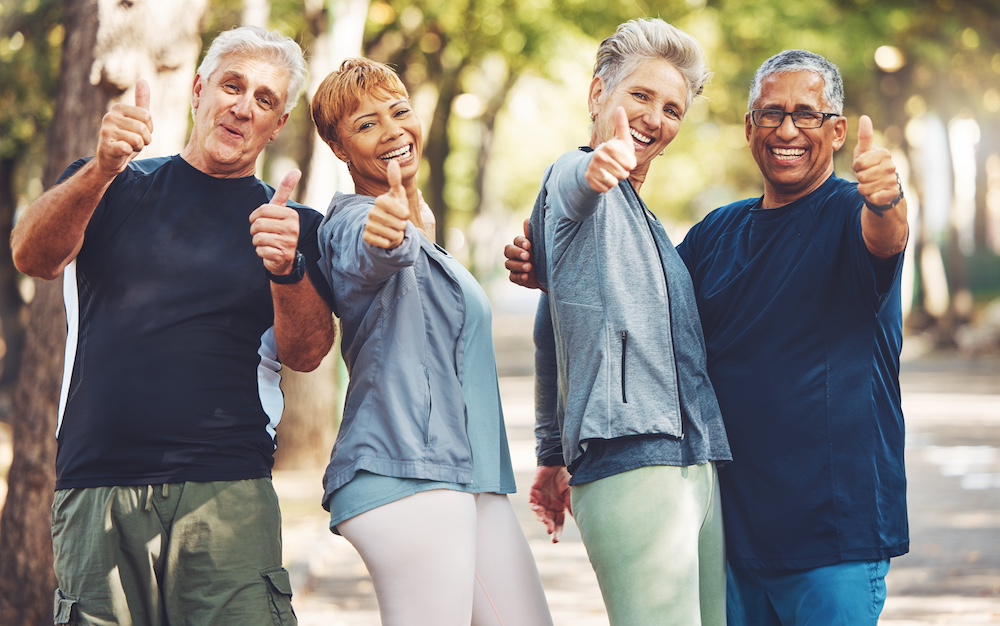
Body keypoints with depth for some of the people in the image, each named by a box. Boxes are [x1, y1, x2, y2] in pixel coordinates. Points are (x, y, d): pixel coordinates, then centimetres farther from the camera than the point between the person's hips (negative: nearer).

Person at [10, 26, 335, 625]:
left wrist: (286, 270, -21)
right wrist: (103, 169, -23)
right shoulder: (113, 188, 15)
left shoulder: (294, 224, 15)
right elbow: (32, 256, -4)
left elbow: (306, 352, 1)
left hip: (227, 494, 0)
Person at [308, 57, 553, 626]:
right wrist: (385, 234, -52)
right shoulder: (353, 221, -7)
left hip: (472, 477, 9)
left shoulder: (421, 235, 24)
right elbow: (367, 258, -30)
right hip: (409, 473, -9)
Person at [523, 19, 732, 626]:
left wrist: (554, 455, 31)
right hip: (631, 462, -9)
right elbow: (577, 182, -28)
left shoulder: (637, 216, 26)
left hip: (695, 461, 9)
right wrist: (598, 166, -52)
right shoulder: (572, 179, -1)